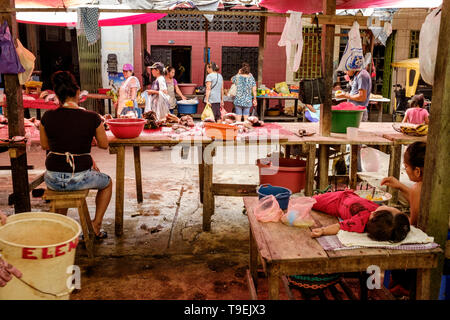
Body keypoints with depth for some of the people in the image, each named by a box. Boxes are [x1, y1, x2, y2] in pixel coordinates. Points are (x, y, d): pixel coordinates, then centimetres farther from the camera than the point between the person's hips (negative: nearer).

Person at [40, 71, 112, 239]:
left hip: (53, 179, 3)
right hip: (80, 178, -3)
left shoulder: (48, 117, -5)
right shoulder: (92, 118, -12)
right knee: (107, 183, 30)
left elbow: (44, 145, 11)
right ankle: (96, 225, 24)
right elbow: (104, 145, 3)